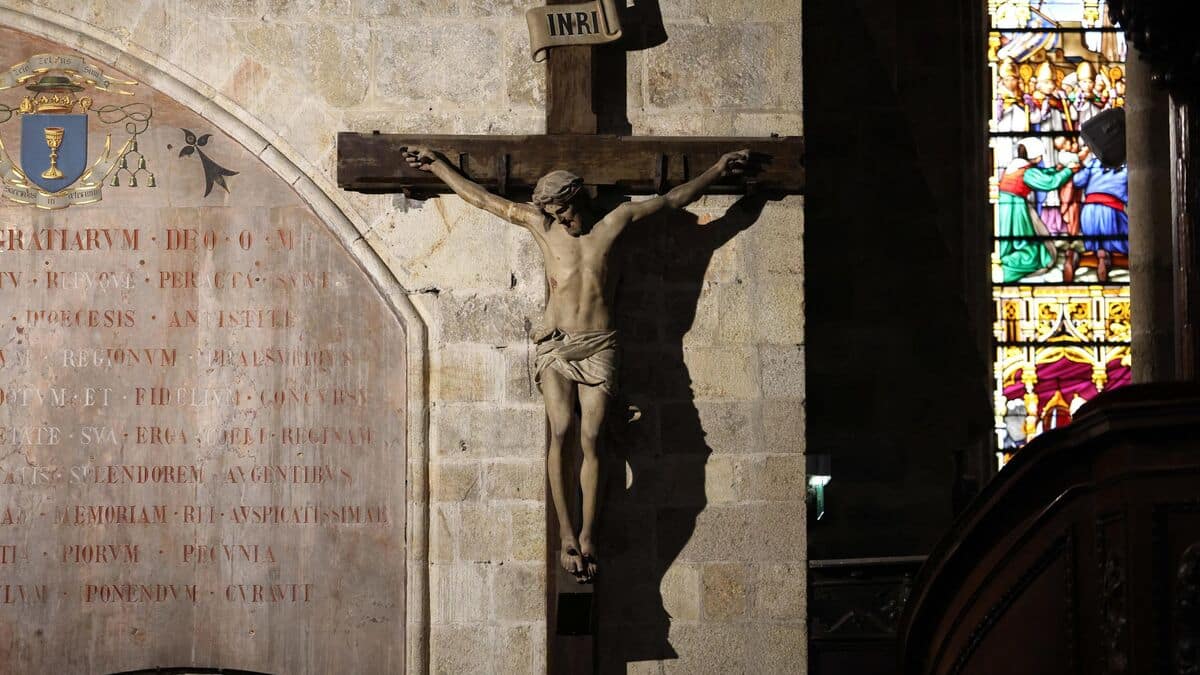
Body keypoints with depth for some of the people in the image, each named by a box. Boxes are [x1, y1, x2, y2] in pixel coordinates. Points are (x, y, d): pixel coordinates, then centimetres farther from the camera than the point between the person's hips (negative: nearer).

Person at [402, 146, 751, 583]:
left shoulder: (613, 224, 8)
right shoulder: (541, 226, 11)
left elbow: (672, 199, 15)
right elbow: (480, 198, 17)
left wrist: (719, 168, 15)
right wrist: (434, 164, 21)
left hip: (599, 348, 0)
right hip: (555, 346, 1)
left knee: (591, 439, -8)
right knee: (560, 432, -14)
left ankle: (587, 538, -8)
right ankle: (567, 535, -14)